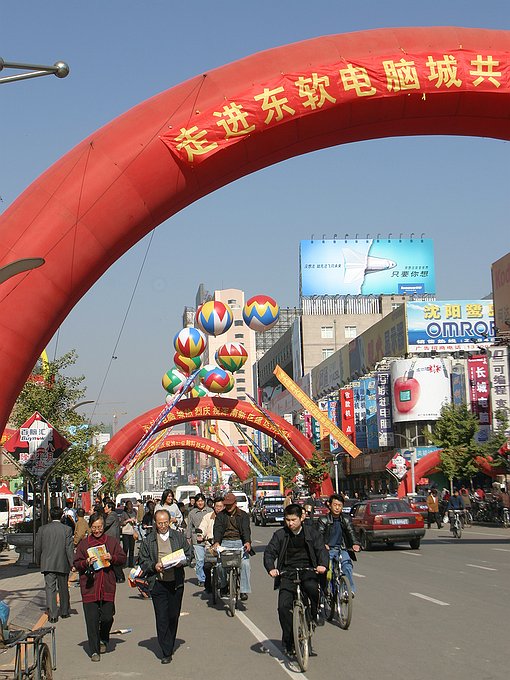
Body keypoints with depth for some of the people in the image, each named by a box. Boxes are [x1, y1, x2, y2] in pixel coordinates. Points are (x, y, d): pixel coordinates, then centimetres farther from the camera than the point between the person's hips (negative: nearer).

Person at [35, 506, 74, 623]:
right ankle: (64, 612, 27)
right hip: (62, 564, 0)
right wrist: (72, 563, -5)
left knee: (50, 588, 0)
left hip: (47, 564, 1)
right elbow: (69, 548, -10)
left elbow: (38, 547, 6)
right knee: (63, 588, 15)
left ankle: (52, 614, -10)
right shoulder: (67, 529, -7)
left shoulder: (42, 529, 0)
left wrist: (38, 561, 19)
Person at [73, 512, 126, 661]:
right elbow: (76, 564, 5)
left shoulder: (112, 541, 8)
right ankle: (94, 651, 8)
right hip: (89, 586, -1)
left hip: (108, 586, 1)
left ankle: (103, 640, 29)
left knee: (107, 617, 0)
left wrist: (112, 558, -11)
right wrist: (87, 562, -14)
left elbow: (123, 559, 8)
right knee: (92, 620, -1)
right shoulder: (83, 543, 6)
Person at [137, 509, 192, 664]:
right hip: (157, 583, -2)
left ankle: (169, 647, 23)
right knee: (161, 618, -6)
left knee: (173, 616, 7)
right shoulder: (148, 540, 5)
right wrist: (154, 566, -13)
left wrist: (180, 562, -8)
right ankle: (166, 653, -2)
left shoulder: (179, 537, 9)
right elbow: (142, 561, 5)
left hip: (176, 583, 2)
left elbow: (188, 555, 12)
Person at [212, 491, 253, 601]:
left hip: (240, 542, -1)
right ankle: (223, 584, 9)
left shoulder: (243, 515, 8)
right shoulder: (221, 515, 11)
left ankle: (244, 590, -16)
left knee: (245, 563, -23)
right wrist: (216, 542, -21)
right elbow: (217, 529, -2)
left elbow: (246, 529, -5)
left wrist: (247, 542, -24)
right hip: (225, 542, 1)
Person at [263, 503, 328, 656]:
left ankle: (313, 618, -8)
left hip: (308, 571, -1)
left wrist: (322, 564, -23)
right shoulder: (280, 535, 6)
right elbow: (269, 552, 1)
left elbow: (322, 550, -2)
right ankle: (288, 642, -1)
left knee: (313, 588, -34)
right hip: (287, 573, 1)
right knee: (284, 606, -14)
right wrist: (271, 568, -19)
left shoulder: (312, 533, 6)